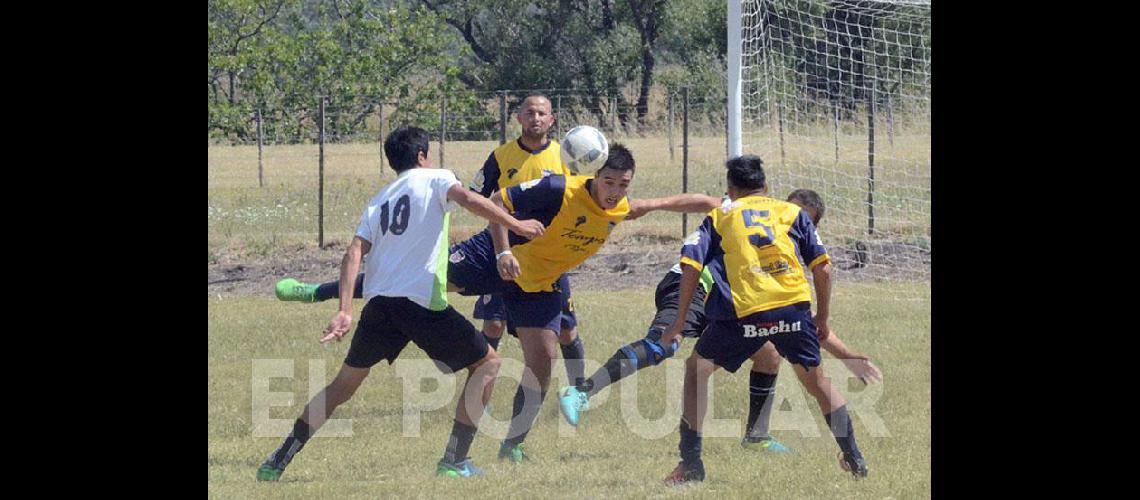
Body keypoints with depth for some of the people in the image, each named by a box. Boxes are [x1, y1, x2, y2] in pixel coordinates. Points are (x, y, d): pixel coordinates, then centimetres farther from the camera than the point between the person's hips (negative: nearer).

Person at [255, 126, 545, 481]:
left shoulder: (378, 201, 21)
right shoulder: (434, 179, 8)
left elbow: (354, 253, 8)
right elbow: (468, 200, -14)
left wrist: (345, 311, 1)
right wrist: (516, 225, -8)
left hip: (378, 302, 5)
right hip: (422, 301, -5)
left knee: (345, 383, 18)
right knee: (487, 363, 11)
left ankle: (278, 462, 15)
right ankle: (454, 461, 4)